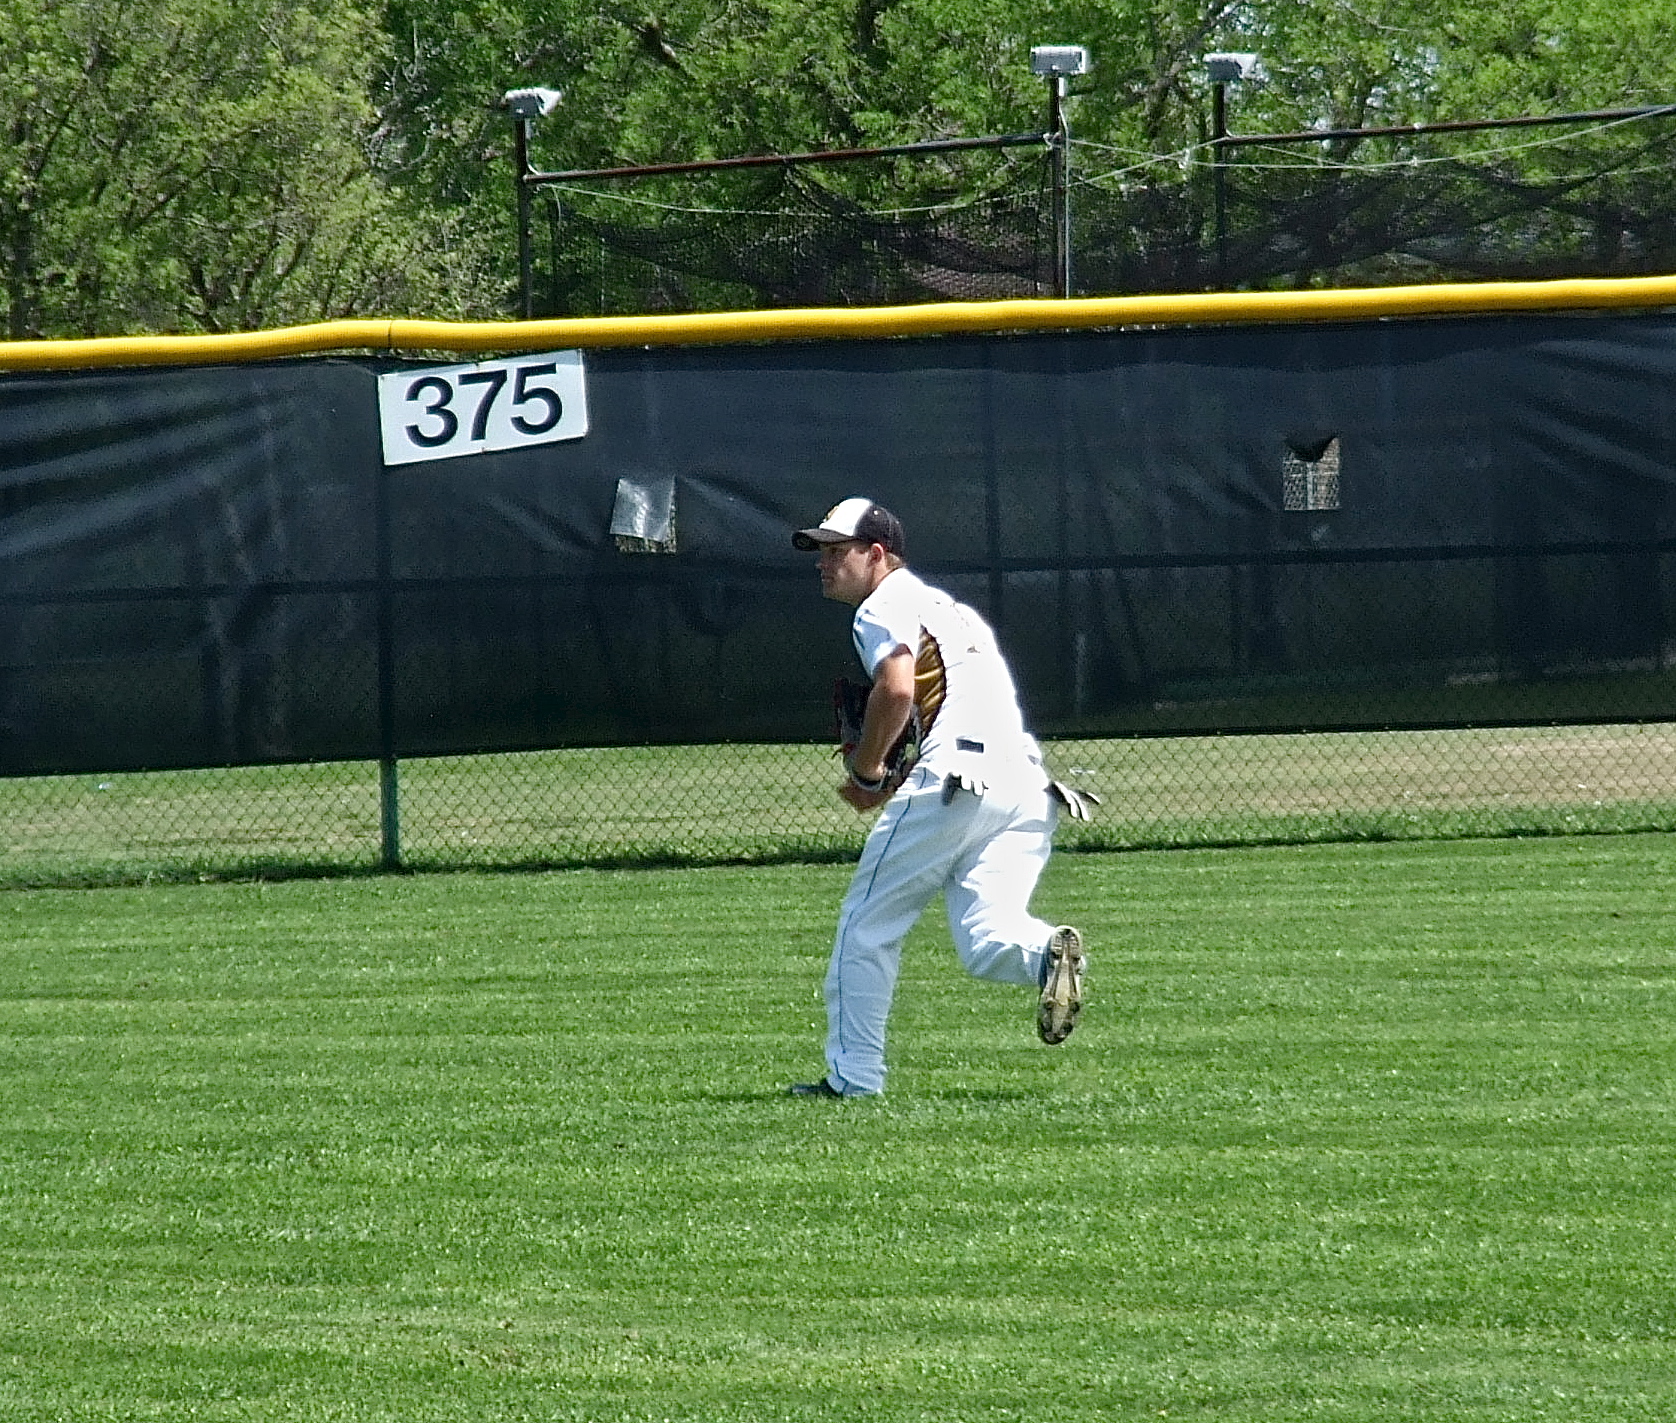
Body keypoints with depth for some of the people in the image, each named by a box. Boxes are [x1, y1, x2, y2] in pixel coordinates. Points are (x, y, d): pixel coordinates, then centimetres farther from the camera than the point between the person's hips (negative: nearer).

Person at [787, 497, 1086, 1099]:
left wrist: (866, 768, 0)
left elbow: (897, 689, -15)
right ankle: (1048, 953, -34)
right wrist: (892, 781, 23)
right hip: (1028, 790, 8)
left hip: (955, 782, -8)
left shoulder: (887, 605, 4)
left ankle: (853, 1076, 7)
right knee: (985, 942, -3)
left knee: (866, 926, 6)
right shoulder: (950, 608, 32)